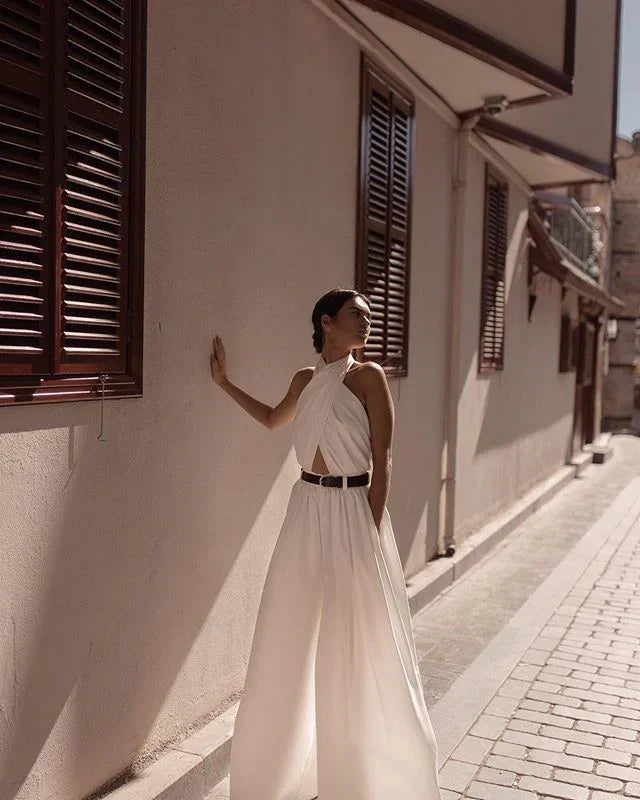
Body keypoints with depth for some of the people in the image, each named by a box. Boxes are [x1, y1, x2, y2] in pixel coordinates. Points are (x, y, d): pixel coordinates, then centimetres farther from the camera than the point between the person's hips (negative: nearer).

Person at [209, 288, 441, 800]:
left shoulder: (368, 376, -7)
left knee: (355, 647, 4)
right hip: (307, 509, 5)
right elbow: (273, 419, 29)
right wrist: (225, 384, 28)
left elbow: (382, 462, -9)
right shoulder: (306, 379, 8)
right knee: (291, 641, 14)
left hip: (353, 511, -5)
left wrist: (370, 531, -14)